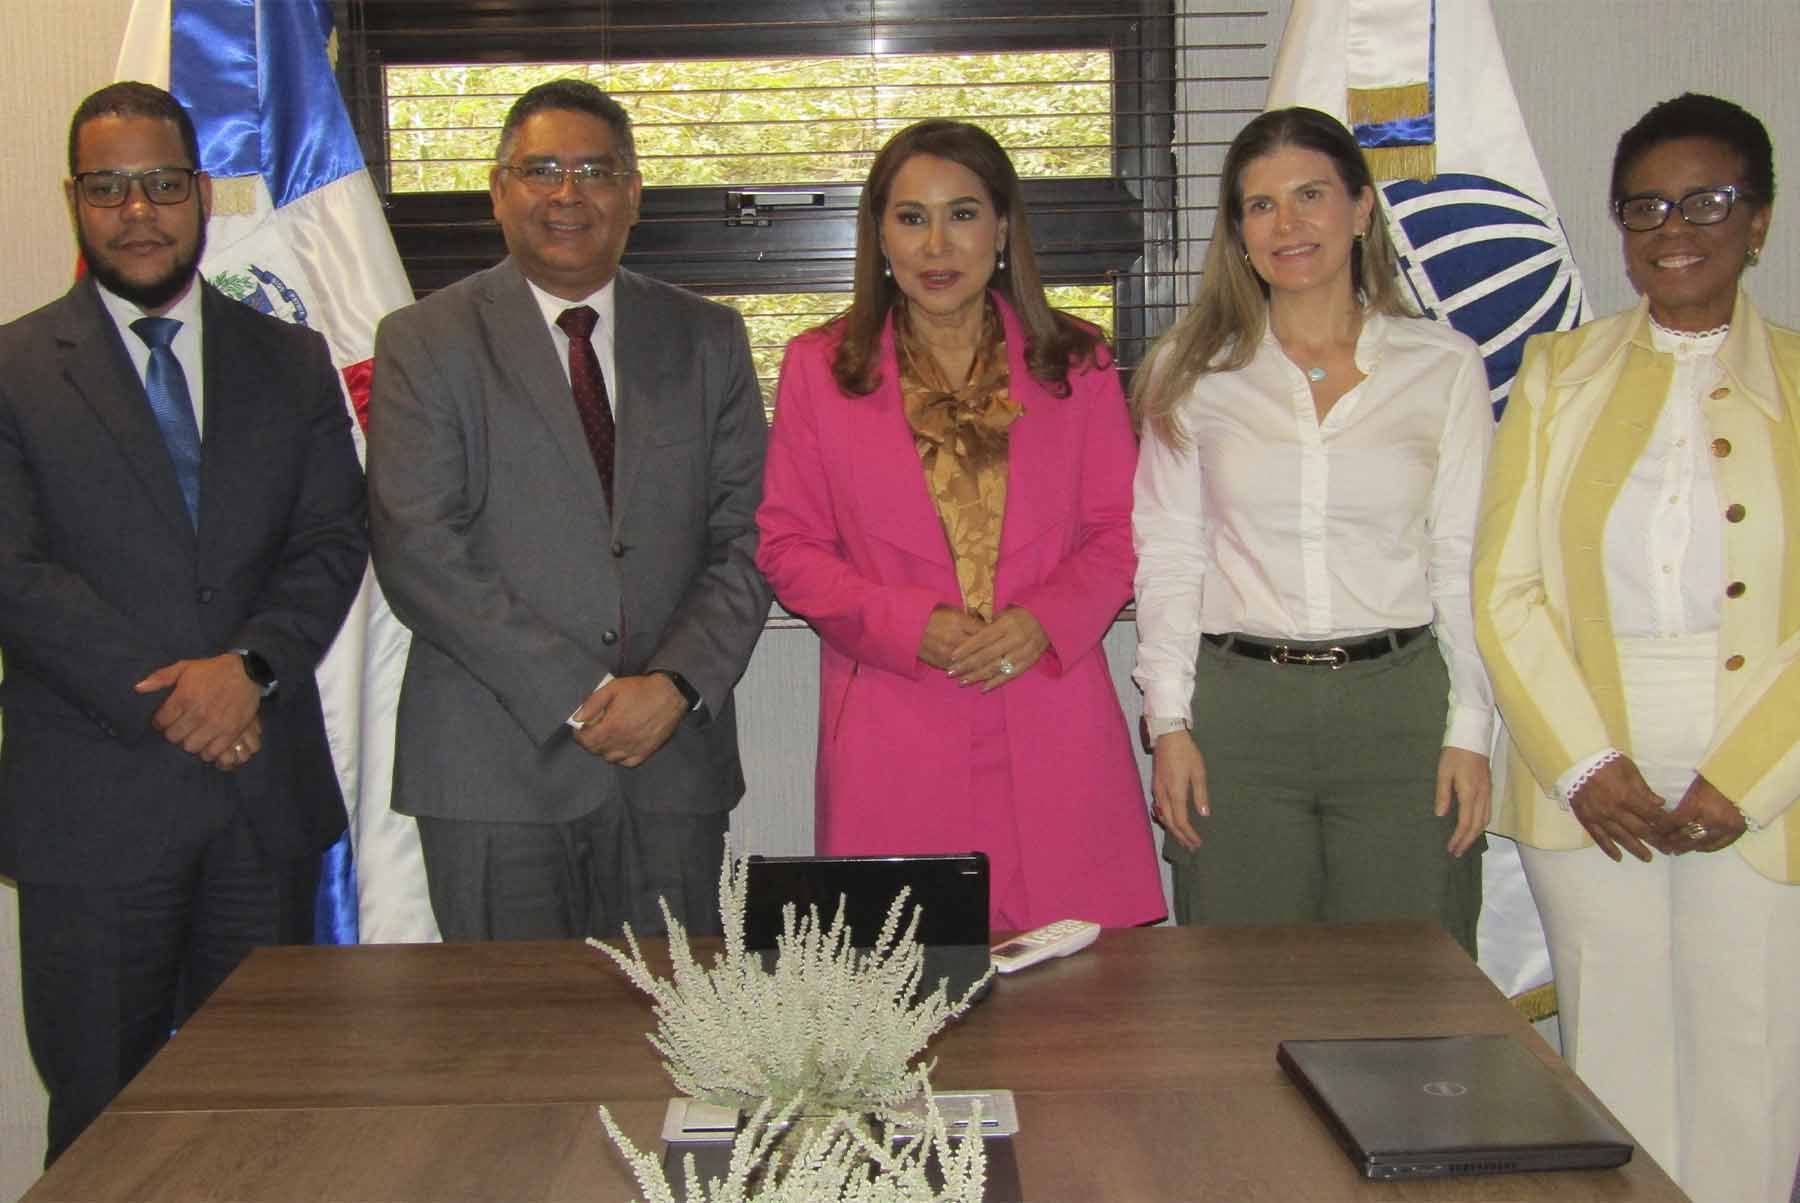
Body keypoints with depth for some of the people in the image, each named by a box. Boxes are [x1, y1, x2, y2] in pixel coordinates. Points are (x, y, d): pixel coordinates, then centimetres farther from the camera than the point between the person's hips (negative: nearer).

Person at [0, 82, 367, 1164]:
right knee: (103, 1114, 7)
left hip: (268, 796, 3)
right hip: (91, 805, -2)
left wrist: (252, 665, -14)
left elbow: (334, 543, 4)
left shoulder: (292, 362, 11)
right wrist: (172, 704, -14)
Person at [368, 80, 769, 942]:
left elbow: (746, 538, 6)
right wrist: (576, 697, -13)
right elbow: (417, 552, -7)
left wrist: (678, 685, -10)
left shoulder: (707, 340, 11)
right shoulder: (424, 343, 2)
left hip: (673, 755, 3)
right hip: (494, 766, -2)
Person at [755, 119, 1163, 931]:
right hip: (892, 741, -1)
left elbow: (1121, 531, 9)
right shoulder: (819, 367, 6)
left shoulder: (1076, 361, 9)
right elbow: (787, 546, 5)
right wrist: (911, 626, -10)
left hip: (1051, 729, 1)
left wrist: (1046, 622, -10)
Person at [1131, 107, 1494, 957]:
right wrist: (1168, 722, -1)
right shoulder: (1194, 370, 5)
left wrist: (1469, 729, 0)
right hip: (1239, 713, 0)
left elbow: (1464, 560, 5)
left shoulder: (1445, 367, 5)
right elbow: (1167, 555, 5)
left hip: (1400, 705, 0)